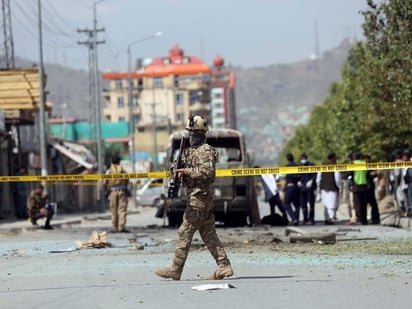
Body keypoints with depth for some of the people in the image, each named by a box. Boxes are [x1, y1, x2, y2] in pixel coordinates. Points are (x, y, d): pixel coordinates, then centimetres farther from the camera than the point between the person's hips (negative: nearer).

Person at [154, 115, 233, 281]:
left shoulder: (205, 151, -11)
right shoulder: (191, 150, 18)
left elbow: (208, 171, -24)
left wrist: (187, 171, -19)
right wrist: (181, 172, 5)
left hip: (199, 197, -10)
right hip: (199, 197, 10)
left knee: (185, 233, -7)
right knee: (208, 234, 8)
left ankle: (175, 270, -5)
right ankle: (224, 266, 7)